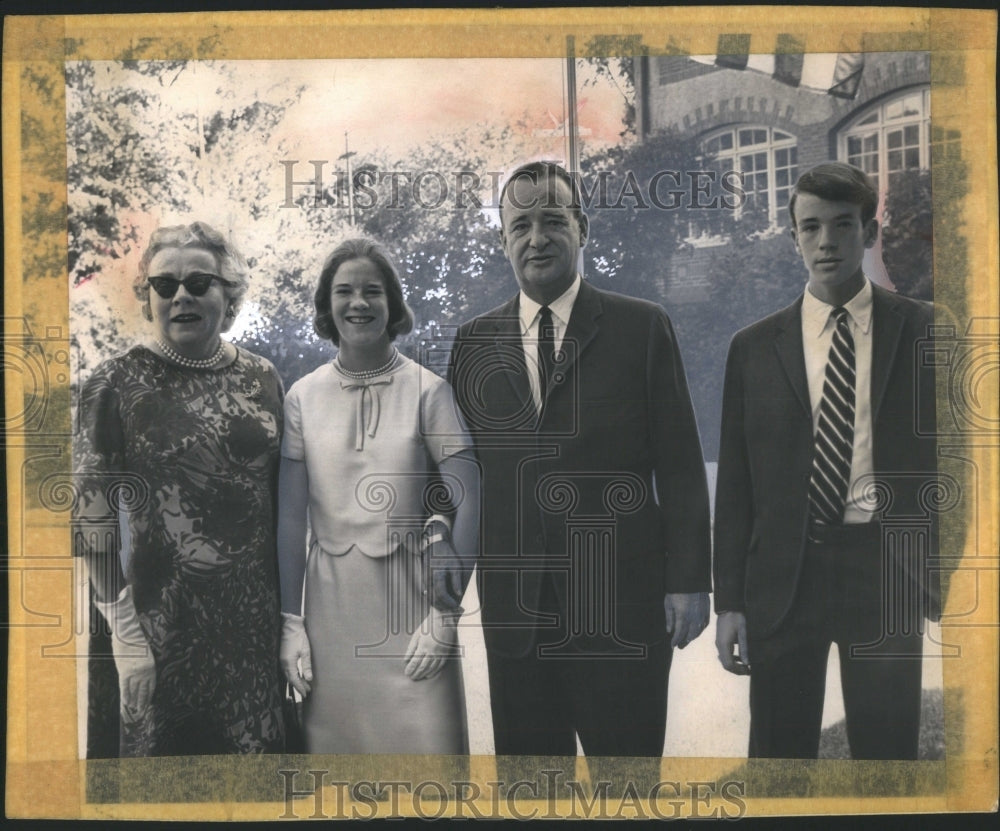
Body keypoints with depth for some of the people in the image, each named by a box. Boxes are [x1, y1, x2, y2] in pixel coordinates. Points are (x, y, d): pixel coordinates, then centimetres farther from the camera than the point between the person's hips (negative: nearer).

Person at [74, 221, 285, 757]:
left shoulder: (261, 379, 6)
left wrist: (289, 616, 9)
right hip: (155, 623, -3)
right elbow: (92, 516, -6)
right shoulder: (116, 384, -4)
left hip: (252, 618, 3)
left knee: (256, 747, 11)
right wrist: (125, 630, -12)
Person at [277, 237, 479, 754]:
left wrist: (445, 612, -12)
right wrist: (290, 624, 2)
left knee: (427, 742, -1)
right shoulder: (303, 397, 4)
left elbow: (468, 503, -7)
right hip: (331, 607, 2)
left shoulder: (426, 391, -3)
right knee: (334, 742, 9)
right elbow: (290, 518, 5)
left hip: (412, 601, -2)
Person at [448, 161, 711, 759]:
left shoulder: (643, 327, 1)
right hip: (515, 610, 3)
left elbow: (681, 464, -1)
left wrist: (689, 579, -6)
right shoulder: (475, 341, 10)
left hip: (623, 608, -2)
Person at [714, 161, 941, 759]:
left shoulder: (922, 332, 3)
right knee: (779, 748, 9)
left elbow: (941, 456, 4)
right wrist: (729, 600, 2)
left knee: (889, 749, 8)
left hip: (885, 574, -1)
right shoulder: (755, 348, 6)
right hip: (783, 577, 1)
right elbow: (735, 482, 5)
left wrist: (936, 574, -2)